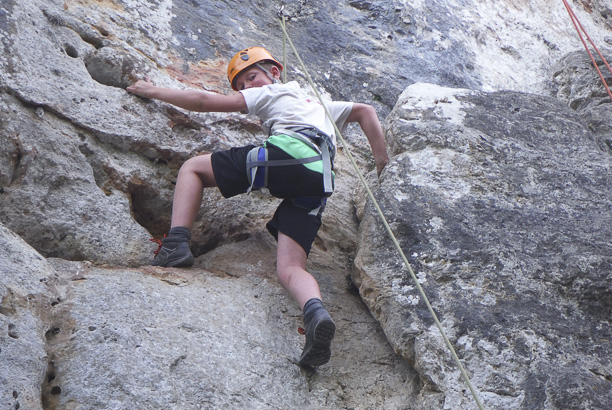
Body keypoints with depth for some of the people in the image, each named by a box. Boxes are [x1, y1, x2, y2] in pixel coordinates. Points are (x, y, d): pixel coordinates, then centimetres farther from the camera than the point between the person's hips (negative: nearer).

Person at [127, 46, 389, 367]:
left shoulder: (273, 93, 25)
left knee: (193, 167, 11)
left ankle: (176, 243, -10)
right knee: (289, 269, -7)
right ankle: (316, 313, -40)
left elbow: (203, 102, 19)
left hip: (287, 154, -6)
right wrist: (381, 163, 33)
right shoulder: (319, 106, 44)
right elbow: (366, 112, 40)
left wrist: (154, 91, 30)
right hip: (318, 184, 6)